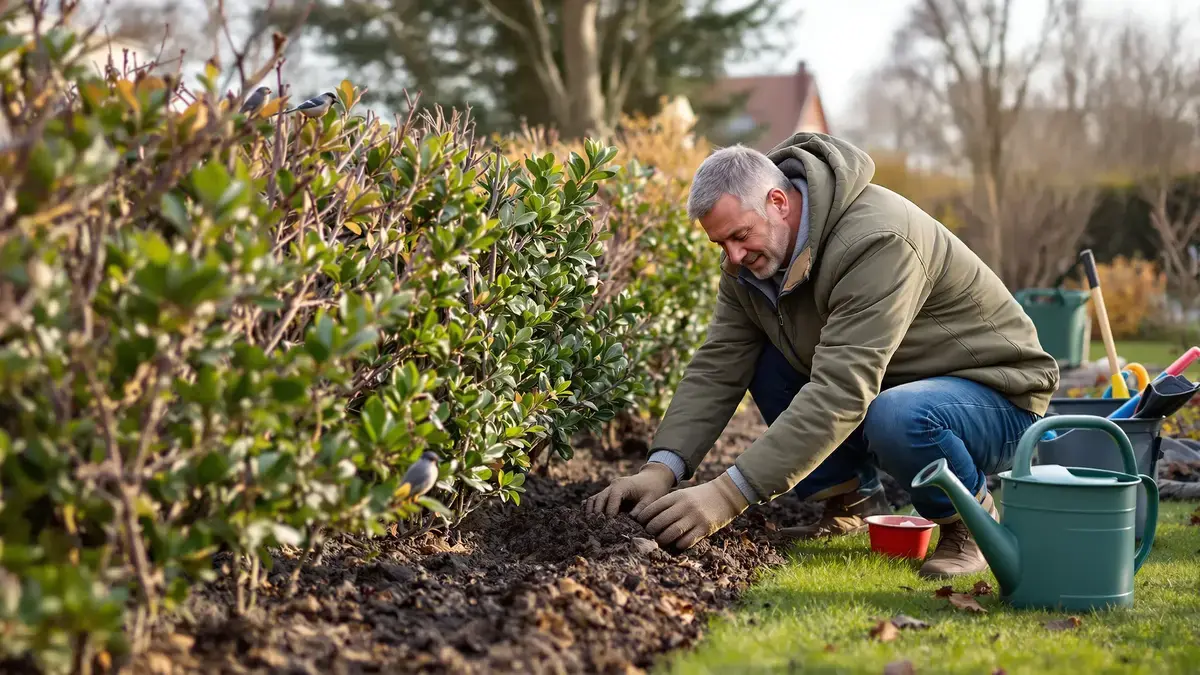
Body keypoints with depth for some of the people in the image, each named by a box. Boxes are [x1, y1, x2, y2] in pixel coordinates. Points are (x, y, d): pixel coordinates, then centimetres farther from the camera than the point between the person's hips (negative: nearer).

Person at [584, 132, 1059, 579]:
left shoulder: (876, 241, -33)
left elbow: (842, 392, -40)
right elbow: (717, 368, -9)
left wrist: (728, 493, -44)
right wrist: (661, 468, -25)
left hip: (995, 397, -8)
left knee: (897, 418, -40)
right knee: (763, 362, -8)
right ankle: (854, 502, 6)